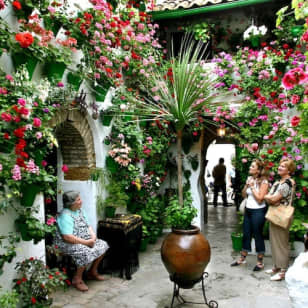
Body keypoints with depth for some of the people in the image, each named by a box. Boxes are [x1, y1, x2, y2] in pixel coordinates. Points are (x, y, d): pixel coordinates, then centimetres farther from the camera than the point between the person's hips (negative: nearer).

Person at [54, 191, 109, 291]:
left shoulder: (80, 210, 7)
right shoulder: (65, 216, -22)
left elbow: (88, 226, 14)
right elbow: (67, 237, -29)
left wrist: (93, 236, -7)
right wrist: (86, 242, -24)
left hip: (85, 240, 9)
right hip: (68, 244, -9)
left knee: (103, 245, 1)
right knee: (86, 252, -32)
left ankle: (93, 271, 18)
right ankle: (77, 279, -9)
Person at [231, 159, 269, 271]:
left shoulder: (263, 181, -12)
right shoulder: (249, 178, 7)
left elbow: (260, 198, -18)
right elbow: (244, 195, 10)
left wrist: (252, 186, -15)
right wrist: (246, 185, -5)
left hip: (258, 211, -7)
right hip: (248, 210, 7)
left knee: (258, 236, 4)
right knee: (246, 234, 14)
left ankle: (260, 262, 20)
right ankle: (242, 259, 27)